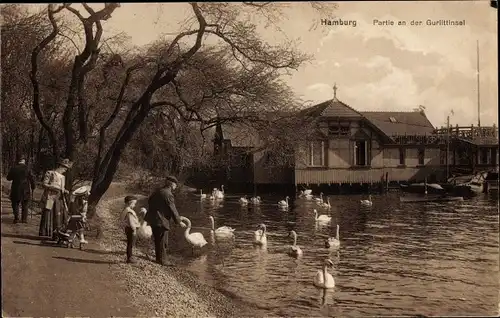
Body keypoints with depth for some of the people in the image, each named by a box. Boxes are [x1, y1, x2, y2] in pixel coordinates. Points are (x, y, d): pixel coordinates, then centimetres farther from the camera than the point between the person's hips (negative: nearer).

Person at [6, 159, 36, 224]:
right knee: (25, 204, 12)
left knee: (15, 203, 12)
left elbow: (8, 178, 6)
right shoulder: (27, 168, -4)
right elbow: (32, 178, -4)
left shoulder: (13, 168, -1)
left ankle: (16, 218, -1)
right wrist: (33, 187, 6)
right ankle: (24, 219, 9)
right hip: (25, 189, 0)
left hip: (16, 189, 0)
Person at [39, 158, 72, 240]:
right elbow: (44, 184, -6)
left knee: (58, 217, 1)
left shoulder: (62, 177, 21)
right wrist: (54, 187, -18)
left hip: (59, 200, 6)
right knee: (47, 216, -5)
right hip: (50, 198, -6)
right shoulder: (50, 173, 1)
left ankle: (55, 235, 6)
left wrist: (65, 191, 4)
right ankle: (43, 234, 1)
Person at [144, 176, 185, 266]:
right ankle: (162, 260, 11)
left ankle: (158, 257, 32)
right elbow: (173, 209, -17)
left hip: (153, 219, 9)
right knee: (163, 241, 3)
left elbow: (149, 200, 19)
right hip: (161, 220, -9)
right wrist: (179, 221, -8)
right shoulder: (168, 194, -19)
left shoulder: (158, 190, 7)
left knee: (157, 240, 20)